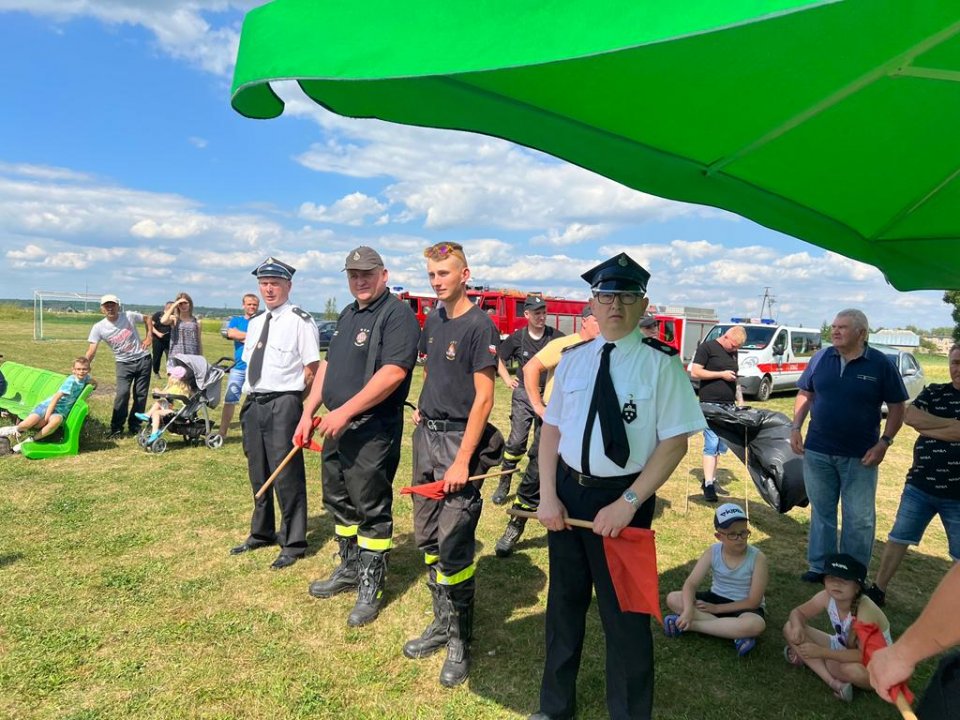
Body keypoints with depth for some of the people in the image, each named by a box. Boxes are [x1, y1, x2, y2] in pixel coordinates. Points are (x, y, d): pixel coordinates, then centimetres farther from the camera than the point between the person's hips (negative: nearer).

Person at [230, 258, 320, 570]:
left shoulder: (300, 321, -10)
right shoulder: (255, 323, 14)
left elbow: (312, 370, -11)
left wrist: (301, 407, -9)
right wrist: (250, 398, 12)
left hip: (283, 404, -8)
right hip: (253, 403, 8)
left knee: (287, 475, -2)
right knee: (258, 473, 19)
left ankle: (293, 543, 14)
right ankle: (262, 532, 37)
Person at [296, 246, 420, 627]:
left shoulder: (397, 313, -13)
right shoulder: (348, 314, 16)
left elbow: (393, 372, -24)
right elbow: (328, 364, 20)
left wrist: (345, 412, -24)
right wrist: (308, 412, 12)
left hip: (373, 430, -9)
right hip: (336, 426, 9)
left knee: (371, 509, 1)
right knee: (339, 503, 19)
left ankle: (371, 588, 16)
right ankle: (349, 570, 37)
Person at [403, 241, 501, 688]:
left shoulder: (479, 326, -12)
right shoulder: (433, 321, 11)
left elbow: (483, 399, -16)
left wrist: (462, 461, -19)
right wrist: (422, 407, 12)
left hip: (459, 439, -8)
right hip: (426, 434, 8)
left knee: (454, 545, -5)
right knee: (427, 537, 13)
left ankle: (460, 640, 13)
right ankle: (442, 622, 30)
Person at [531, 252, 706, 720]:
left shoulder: (661, 363, -9)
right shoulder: (573, 359, 4)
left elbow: (674, 442, -11)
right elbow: (551, 428, 6)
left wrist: (628, 502, -17)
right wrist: (548, 496, -3)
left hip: (623, 499, -4)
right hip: (567, 491, 5)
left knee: (624, 613, 10)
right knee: (564, 602, 20)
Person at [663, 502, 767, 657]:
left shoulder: (758, 558, -18)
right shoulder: (712, 552, -11)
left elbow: (753, 602, -17)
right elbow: (691, 583, -17)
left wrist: (717, 608, -18)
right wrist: (688, 610, -36)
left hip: (744, 607, -3)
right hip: (716, 598, 3)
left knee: (756, 624, -39)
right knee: (673, 599, -19)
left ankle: (690, 625, -27)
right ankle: (734, 632, -24)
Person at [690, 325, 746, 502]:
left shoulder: (733, 353, 18)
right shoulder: (707, 347, -4)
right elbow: (695, 373, -11)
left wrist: (740, 400, 14)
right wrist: (721, 374, -12)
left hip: (728, 406, 7)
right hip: (710, 405, -7)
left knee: (721, 446, 8)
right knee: (711, 444, -9)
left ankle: (710, 479, 19)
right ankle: (708, 485, -6)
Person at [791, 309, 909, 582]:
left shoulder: (881, 364, -7)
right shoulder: (820, 358, 0)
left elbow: (896, 407, -2)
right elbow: (805, 394, 8)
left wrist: (884, 442, -12)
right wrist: (796, 428, -1)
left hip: (860, 456, -2)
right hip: (817, 452, 2)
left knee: (859, 519, 7)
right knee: (821, 512, 14)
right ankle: (820, 567, 28)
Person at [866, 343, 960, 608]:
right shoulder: (934, 392, 5)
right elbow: (910, 416, -12)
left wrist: (925, 426, -12)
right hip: (919, 486, 3)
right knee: (898, 539, 10)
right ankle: (878, 591, 22)